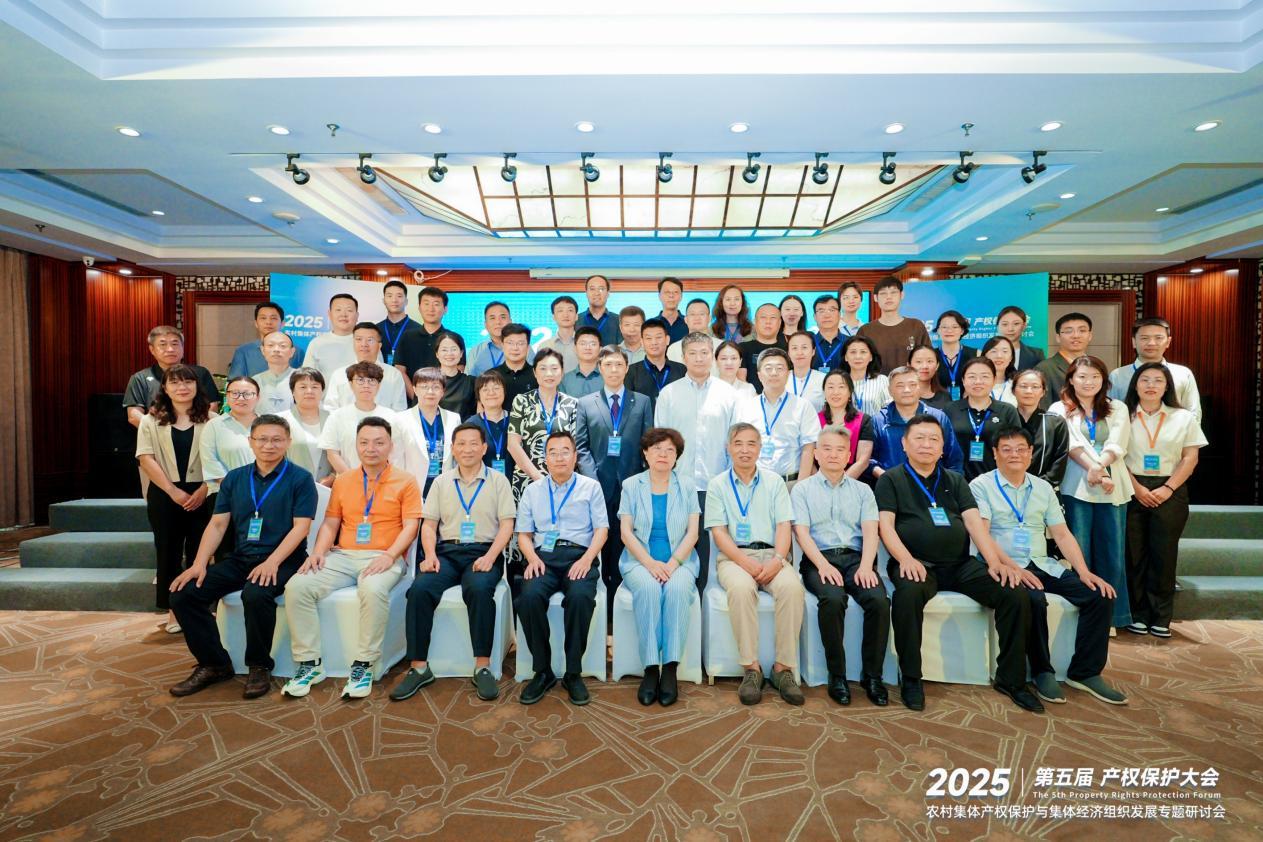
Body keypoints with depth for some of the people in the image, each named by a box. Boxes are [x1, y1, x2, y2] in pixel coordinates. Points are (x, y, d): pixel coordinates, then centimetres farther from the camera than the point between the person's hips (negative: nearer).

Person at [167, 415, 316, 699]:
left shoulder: (300, 479, -3)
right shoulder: (234, 478, 12)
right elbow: (217, 525, 10)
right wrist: (199, 564, -4)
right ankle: (214, 664, 7)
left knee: (255, 594, -34)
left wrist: (272, 562, -21)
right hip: (239, 558, 6)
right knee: (183, 594, -11)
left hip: (282, 561, -6)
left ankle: (259, 667, -9)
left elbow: (301, 526, -10)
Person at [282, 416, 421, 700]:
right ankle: (309, 663, -7)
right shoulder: (342, 481, 18)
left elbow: (410, 527, -4)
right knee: (297, 586, -19)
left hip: (384, 558, -4)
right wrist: (319, 551, -4)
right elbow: (330, 523, 15)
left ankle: (364, 665, -19)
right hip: (342, 556, 5)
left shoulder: (405, 482, 4)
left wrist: (389, 555, -18)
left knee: (373, 590, -36)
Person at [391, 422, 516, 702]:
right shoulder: (441, 482, 16)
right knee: (419, 589, -26)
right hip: (447, 551, 3)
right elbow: (429, 524, 13)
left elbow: (507, 524, 1)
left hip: (483, 552, -2)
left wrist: (490, 557, -14)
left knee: (479, 589, -34)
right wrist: (430, 555, -5)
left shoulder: (498, 481, 8)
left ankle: (482, 667, -22)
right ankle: (418, 667, -14)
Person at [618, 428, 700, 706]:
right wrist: (650, 563, -15)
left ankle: (670, 669, -23)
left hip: (679, 560, 1)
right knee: (647, 588, -32)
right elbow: (626, 532, 0)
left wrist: (673, 563, -14)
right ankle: (650, 668, -24)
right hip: (640, 560, 0)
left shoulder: (687, 486, 9)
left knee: (677, 588, -32)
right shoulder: (631, 485, 7)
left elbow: (692, 532, 2)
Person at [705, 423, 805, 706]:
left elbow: (784, 525, 5)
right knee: (741, 587, -35)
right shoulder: (717, 485, 9)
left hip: (771, 555, 2)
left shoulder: (775, 482, 14)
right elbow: (718, 532, 0)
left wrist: (778, 560, -14)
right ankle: (751, 668, -23)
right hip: (734, 556, -1)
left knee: (791, 586, -31)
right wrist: (745, 562, -15)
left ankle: (784, 667, -19)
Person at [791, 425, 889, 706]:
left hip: (855, 558, 2)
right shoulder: (802, 489, 12)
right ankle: (836, 675, -16)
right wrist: (823, 565, -16)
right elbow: (802, 532, 0)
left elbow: (870, 532, 6)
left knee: (879, 600, -27)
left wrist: (866, 566, -13)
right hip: (819, 559, -2)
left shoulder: (862, 490, 19)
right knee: (833, 599, -32)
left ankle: (872, 675, -10)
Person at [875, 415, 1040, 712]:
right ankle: (910, 678, -18)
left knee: (1016, 595, -16)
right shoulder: (891, 479, 9)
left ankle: (1011, 679, 1)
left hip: (961, 564, 5)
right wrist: (906, 559, -20)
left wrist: (994, 561, -6)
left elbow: (974, 521, 9)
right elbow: (885, 524, -3)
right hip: (918, 564, -4)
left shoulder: (955, 480, 21)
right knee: (907, 594, -36)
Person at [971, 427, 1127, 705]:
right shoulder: (981, 486, -2)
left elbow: (1062, 535, 13)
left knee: (1100, 595, -12)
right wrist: (1013, 568, -23)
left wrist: (1084, 571, -1)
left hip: (1043, 565, 6)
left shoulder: (1043, 488, 16)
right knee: (1034, 600, -34)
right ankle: (1042, 672, -12)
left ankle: (1085, 672, 0)